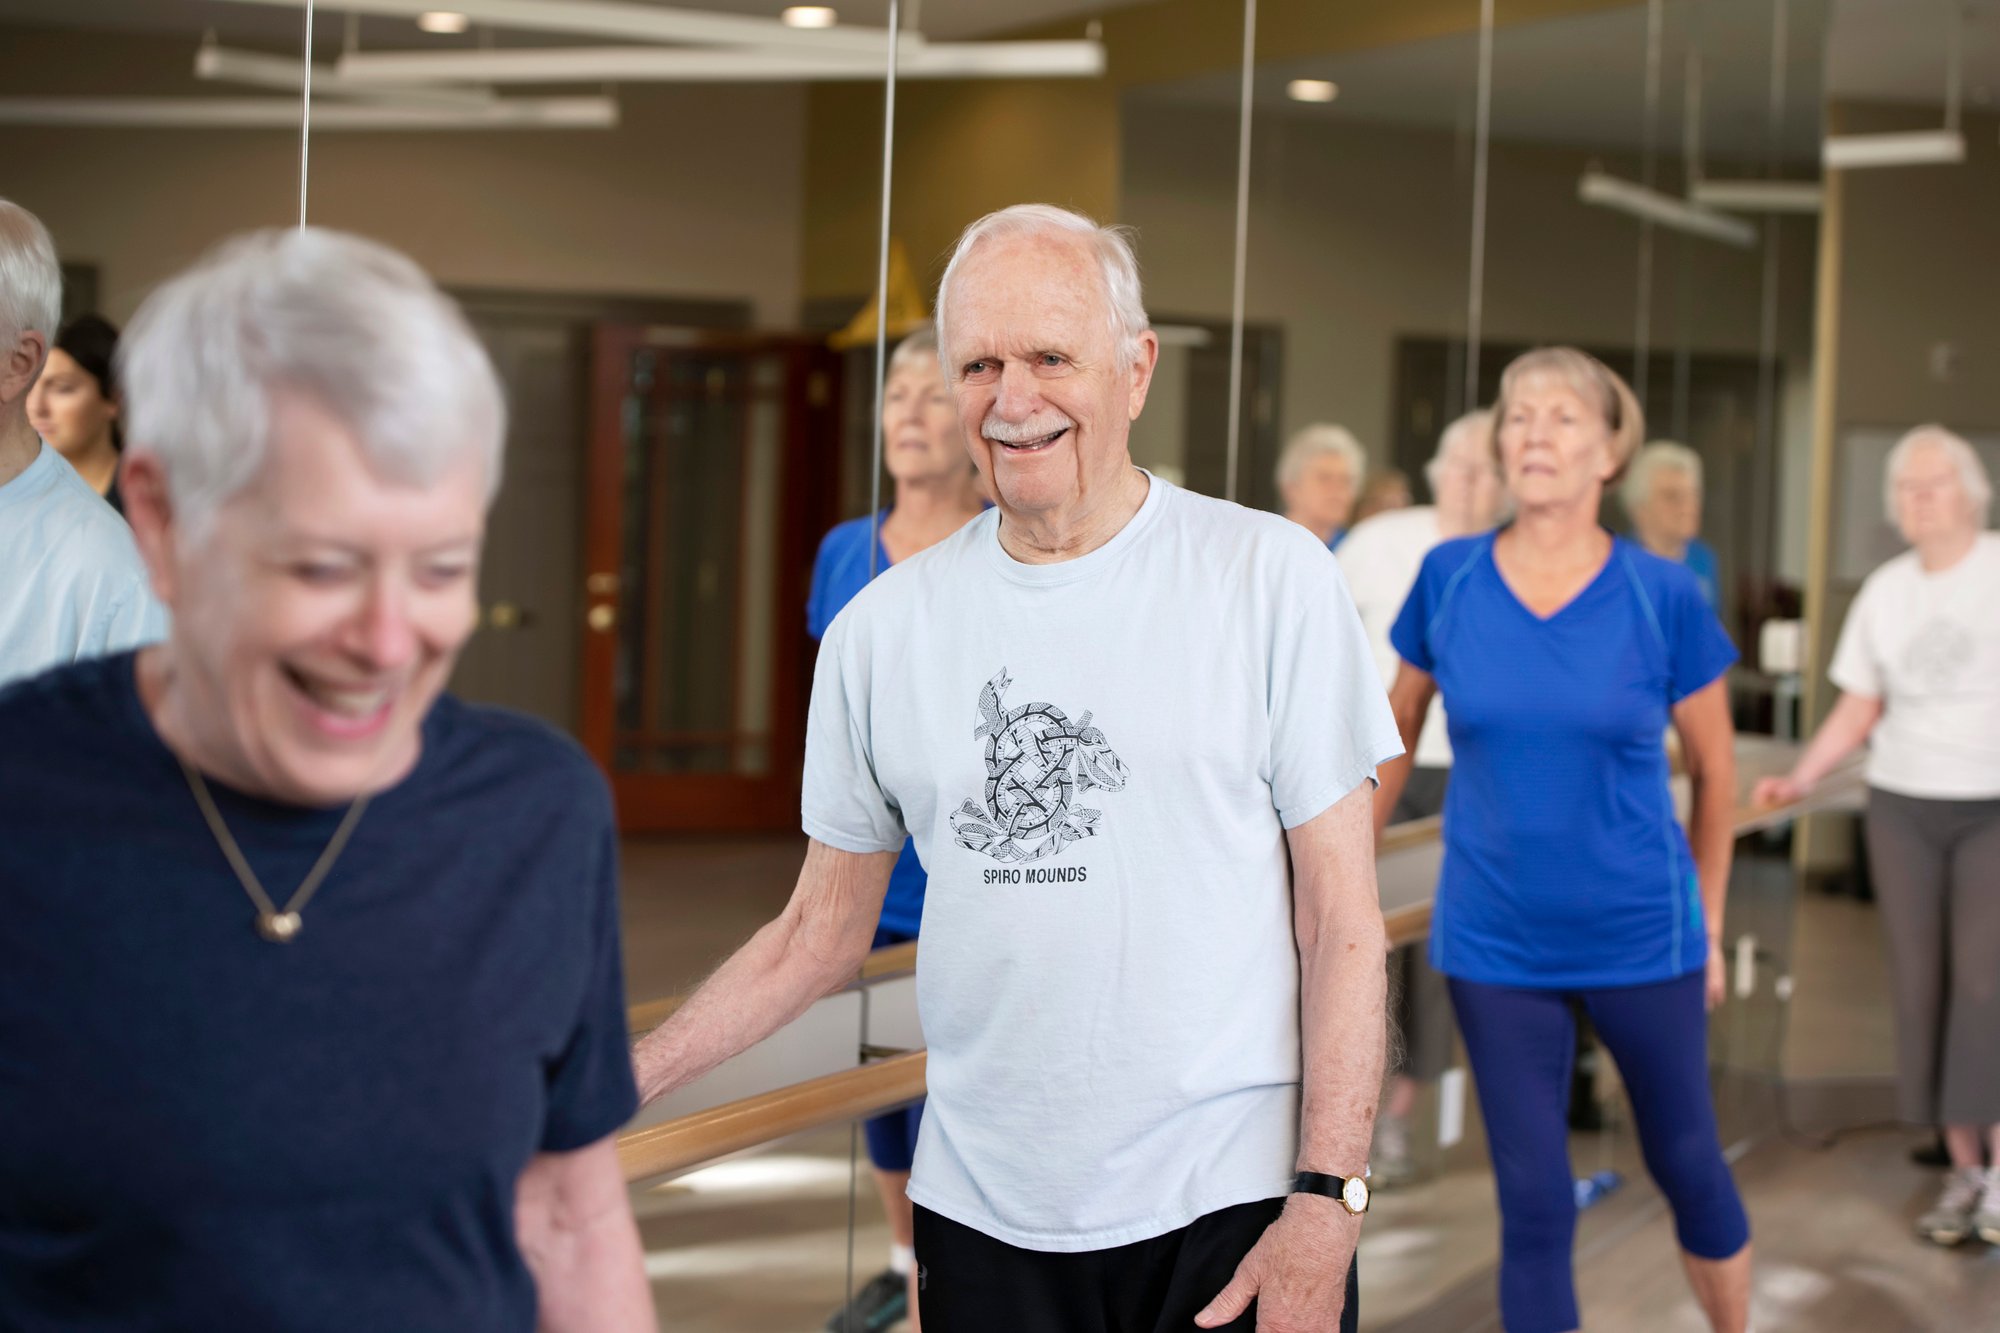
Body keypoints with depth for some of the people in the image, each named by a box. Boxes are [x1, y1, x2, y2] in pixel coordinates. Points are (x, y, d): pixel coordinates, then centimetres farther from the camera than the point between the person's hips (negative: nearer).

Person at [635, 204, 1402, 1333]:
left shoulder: (1271, 576, -4)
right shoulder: (883, 628, 4)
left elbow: (1342, 915, -4)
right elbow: (822, 935, 11)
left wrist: (1327, 1205, -11)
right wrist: (610, 1086, 3)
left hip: (1236, 1204, -2)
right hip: (986, 1217, 3)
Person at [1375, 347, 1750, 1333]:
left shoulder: (1663, 596, -9)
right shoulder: (1448, 578, -5)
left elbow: (1714, 771, 2)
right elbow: (1395, 739, 7)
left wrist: (1708, 925, 7)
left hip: (1642, 937, -1)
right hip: (1494, 945, 1)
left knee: (1686, 1160, 17)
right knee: (1532, 1198, 7)